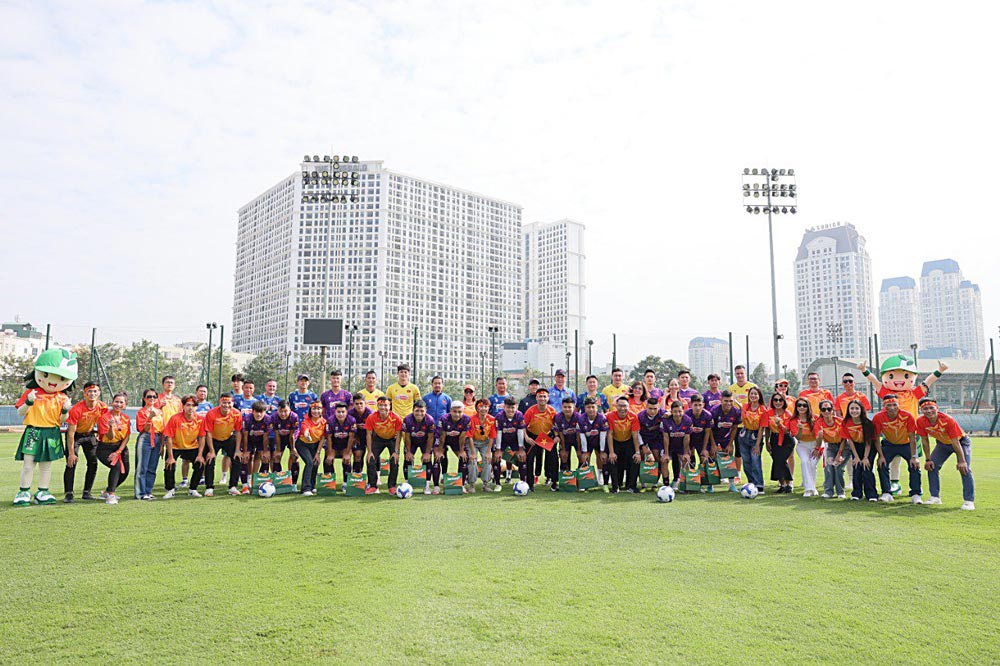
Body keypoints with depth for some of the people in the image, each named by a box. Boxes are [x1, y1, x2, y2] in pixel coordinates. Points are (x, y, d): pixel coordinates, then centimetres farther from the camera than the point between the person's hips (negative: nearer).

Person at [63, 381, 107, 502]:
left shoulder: (103, 407, -16)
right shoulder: (76, 409, -28)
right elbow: (71, 432, -25)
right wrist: (71, 453, -24)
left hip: (90, 435, 5)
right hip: (75, 435, -4)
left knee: (93, 463, 2)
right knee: (71, 463, -14)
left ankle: (87, 492, 11)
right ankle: (68, 494, -8)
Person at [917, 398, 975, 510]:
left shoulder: (948, 420, -35)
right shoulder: (921, 421, -22)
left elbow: (955, 442, -30)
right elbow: (925, 441, -10)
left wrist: (961, 461, -27)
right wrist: (928, 459, -8)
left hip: (961, 442, -5)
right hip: (942, 443, 5)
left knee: (964, 469, -17)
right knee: (932, 466, -4)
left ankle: (969, 501, -12)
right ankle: (935, 497, 7)